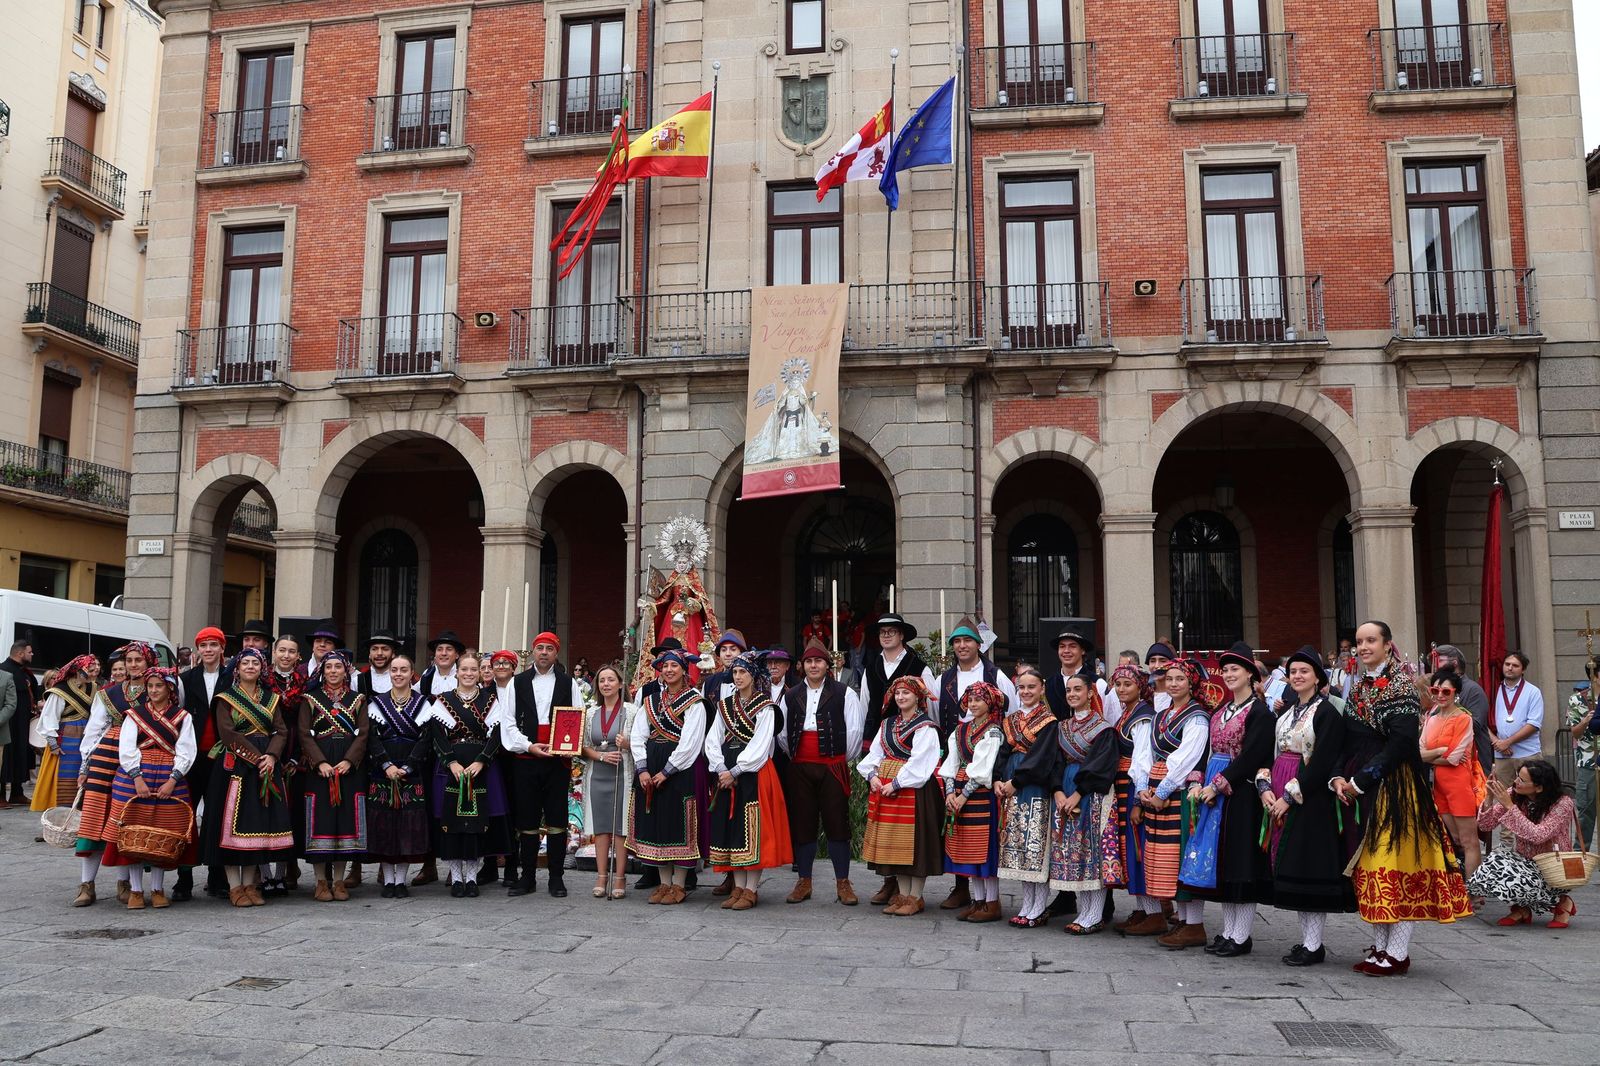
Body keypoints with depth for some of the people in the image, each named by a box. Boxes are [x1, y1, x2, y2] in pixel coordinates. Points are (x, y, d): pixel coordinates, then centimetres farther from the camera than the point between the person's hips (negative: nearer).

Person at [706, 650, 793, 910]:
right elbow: (712, 740, 7)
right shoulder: (725, 705, 13)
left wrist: (735, 771, -14)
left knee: (752, 829, -6)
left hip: (754, 773, -5)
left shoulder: (764, 707, -3)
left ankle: (751, 890, -1)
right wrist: (721, 769, -8)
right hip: (726, 775, 5)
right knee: (730, 828, 5)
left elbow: (760, 745, -11)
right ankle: (738, 888, 11)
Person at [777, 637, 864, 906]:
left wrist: (844, 757, 5)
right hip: (800, 769, 3)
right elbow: (782, 734, 16)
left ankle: (843, 883, 8)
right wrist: (795, 755, 13)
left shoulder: (843, 693, 0)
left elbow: (855, 730, 1)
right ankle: (804, 882, 17)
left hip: (833, 767, -3)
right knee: (801, 823, 6)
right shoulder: (791, 696, 10)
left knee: (837, 823, -1)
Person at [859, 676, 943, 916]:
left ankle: (915, 897, 5)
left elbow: (919, 761, -14)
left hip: (913, 788, -7)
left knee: (913, 841, -3)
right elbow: (875, 753, 13)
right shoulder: (887, 725, 15)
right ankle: (903, 895, 17)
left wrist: (896, 783, -17)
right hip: (884, 787, 7)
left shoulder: (925, 727, -7)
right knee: (894, 842, 9)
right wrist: (872, 775, -5)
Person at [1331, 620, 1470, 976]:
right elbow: (1348, 740, 14)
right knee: (1370, 865, 9)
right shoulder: (1358, 688, 14)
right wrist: (1339, 778, -2)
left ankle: (1398, 953, 0)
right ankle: (1380, 947, 17)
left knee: (1396, 863, -5)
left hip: (1396, 785, -8)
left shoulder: (1400, 686, -9)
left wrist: (1362, 780, -17)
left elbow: (1402, 742, -18)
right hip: (1360, 788, 8)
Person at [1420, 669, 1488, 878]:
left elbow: (1453, 759, -14)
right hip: (1439, 783, 7)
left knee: (1469, 842, -3)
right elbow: (1419, 753, 3)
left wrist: (1430, 757, -2)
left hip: (1460, 782, -7)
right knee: (1454, 841, 14)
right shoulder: (1432, 719, 11)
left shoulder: (1463, 719, -8)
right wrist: (1441, 751, -12)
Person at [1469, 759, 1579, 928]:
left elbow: (1537, 836, -29)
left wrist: (1510, 806, -28)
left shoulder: (1562, 804, -18)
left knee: (1512, 884, -30)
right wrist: (1489, 800, -20)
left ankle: (1561, 902, 2)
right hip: (1525, 860, 4)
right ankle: (1522, 908, 1)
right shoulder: (1513, 795, -6)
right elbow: (1486, 825, -4)